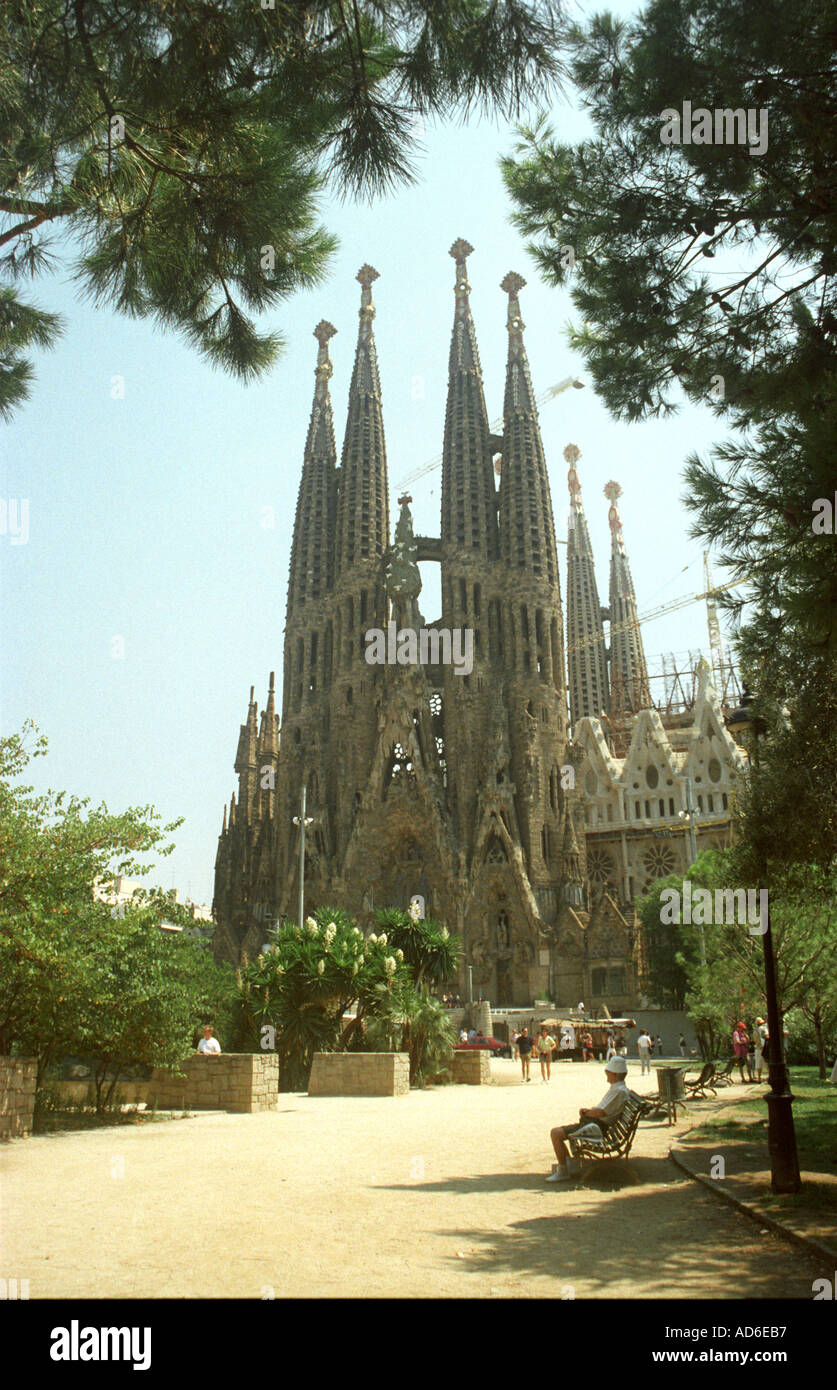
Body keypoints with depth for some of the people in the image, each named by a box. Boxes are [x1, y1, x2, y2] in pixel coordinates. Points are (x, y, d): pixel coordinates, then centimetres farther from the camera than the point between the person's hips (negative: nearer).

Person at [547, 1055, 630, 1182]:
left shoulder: (619, 1091, -17)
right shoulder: (615, 1088, 16)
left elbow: (601, 1112, -22)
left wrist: (586, 1113, -5)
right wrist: (587, 1110, 3)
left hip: (596, 1127, -11)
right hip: (592, 1124, 11)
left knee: (555, 1133, -17)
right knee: (556, 1131, 15)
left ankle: (563, 1172, -8)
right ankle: (571, 1164, 17)